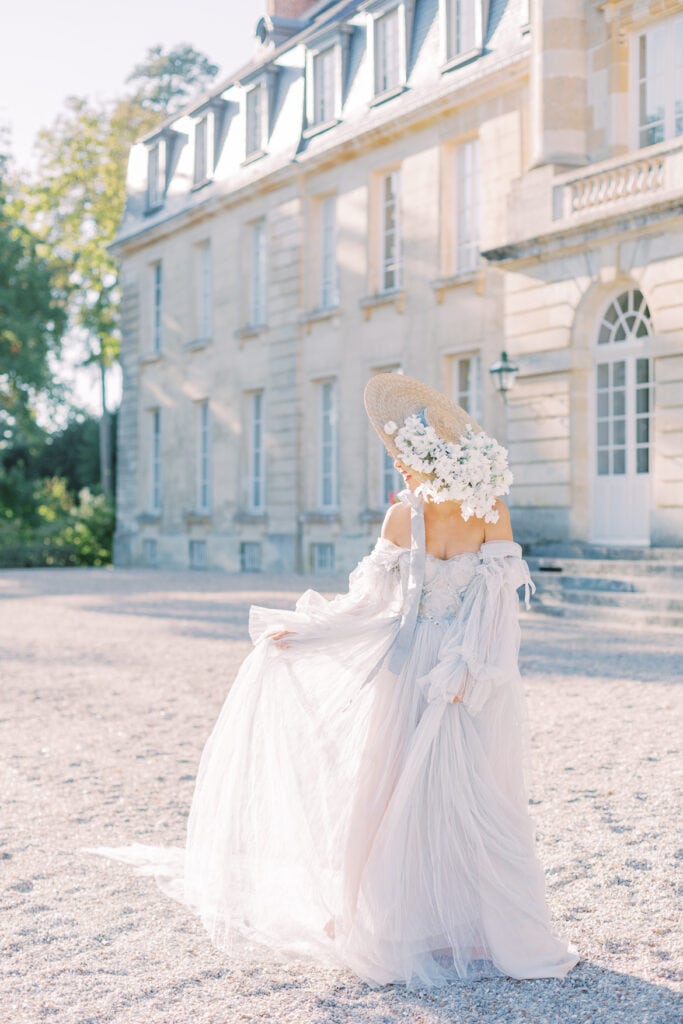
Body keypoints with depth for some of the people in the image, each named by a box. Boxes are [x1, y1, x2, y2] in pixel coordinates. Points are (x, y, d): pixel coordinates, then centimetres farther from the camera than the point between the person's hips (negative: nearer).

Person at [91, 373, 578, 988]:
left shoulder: (491, 515, -9)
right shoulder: (403, 519, -3)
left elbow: (499, 606, -7)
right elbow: (369, 603, 3)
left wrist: (468, 674, -15)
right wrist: (300, 632, -1)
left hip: (475, 681, -2)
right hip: (408, 675, 3)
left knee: (474, 804, -2)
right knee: (391, 797, 3)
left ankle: (491, 932, 15)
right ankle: (406, 931, 18)